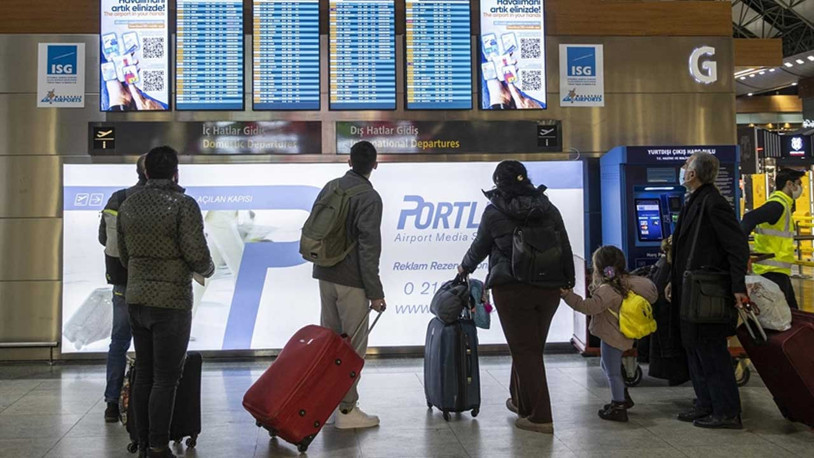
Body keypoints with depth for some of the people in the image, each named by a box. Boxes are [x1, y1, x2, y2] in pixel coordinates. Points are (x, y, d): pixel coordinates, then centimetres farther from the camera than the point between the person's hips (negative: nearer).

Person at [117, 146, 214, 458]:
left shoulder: (128, 205, 7)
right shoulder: (183, 205, -12)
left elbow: (124, 255, 13)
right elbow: (197, 256, -16)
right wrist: (208, 269, 6)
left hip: (136, 299, 7)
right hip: (171, 301, -6)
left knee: (143, 374, 14)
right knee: (165, 379, -1)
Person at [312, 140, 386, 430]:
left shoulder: (330, 187, 8)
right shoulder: (369, 198, -14)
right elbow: (369, 249, -18)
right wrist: (375, 292, -15)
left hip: (324, 275, 7)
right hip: (351, 281, -7)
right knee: (353, 345, 1)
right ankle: (347, 409, 7)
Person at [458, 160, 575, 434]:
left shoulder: (494, 213, -4)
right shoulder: (548, 208, 5)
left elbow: (480, 248, 7)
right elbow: (565, 249, 8)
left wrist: (465, 268, 26)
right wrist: (568, 282, 19)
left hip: (512, 289, -4)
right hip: (548, 289, 5)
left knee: (524, 350, 1)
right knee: (532, 347, 17)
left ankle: (539, 417, 1)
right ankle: (520, 401, 35)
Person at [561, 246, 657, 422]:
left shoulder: (606, 290, -27)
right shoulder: (626, 281, 2)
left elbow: (590, 307, -33)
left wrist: (568, 295, -33)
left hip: (612, 336, -10)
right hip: (617, 334, 10)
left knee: (612, 371, 3)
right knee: (608, 367, 26)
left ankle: (618, 408, 13)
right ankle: (623, 397, 37)